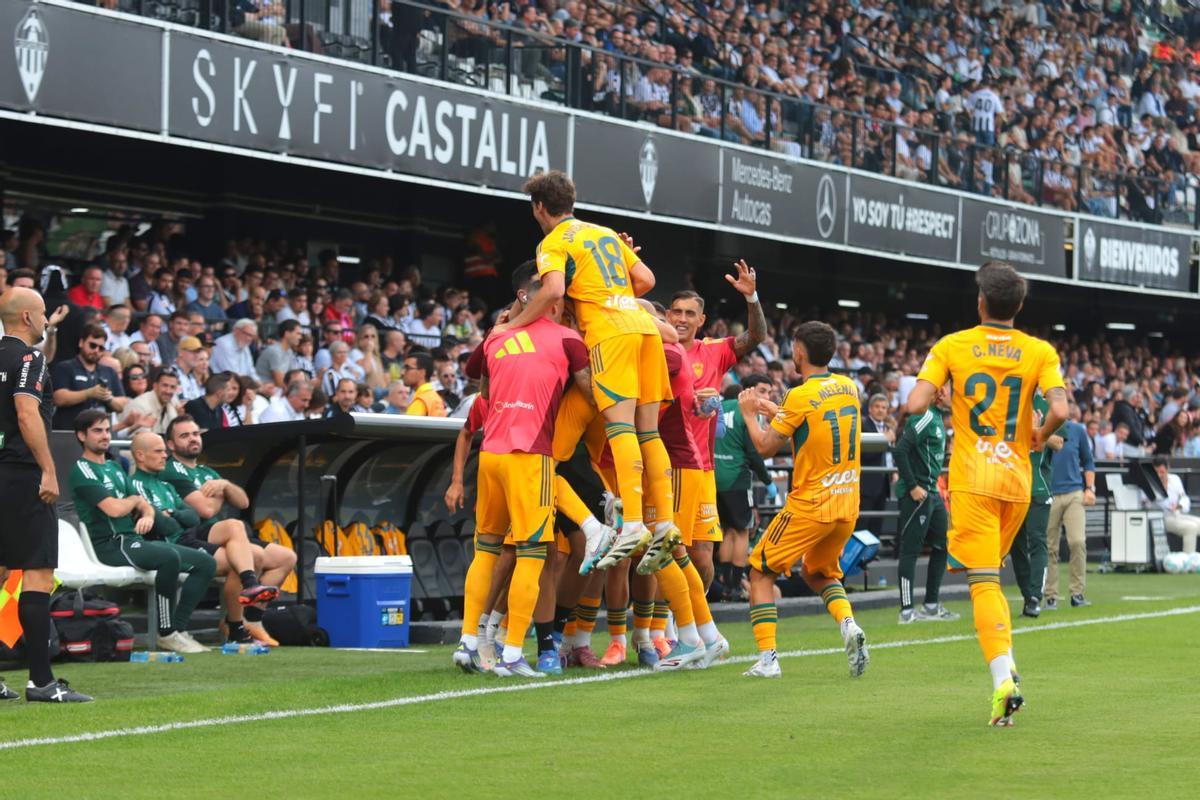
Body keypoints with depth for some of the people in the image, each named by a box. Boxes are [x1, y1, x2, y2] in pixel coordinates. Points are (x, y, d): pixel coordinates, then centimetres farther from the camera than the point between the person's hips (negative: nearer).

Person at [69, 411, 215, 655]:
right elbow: (114, 509, -16)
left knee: (205, 562, -3)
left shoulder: (115, 468, 23)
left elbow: (144, 506, 21)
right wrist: (135, 500, 6)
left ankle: (178, 628, -10)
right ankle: (166, 633, -26)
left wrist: (147, 515, -3)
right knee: (169, 557, -35)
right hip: (110, 544, -9)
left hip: (134, 540, 9)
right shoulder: (82, 469, -5)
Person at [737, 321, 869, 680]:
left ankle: (767, 659, -3)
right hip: (847, 503, 7)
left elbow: (765, 447, -10)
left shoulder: (800, 396, -15)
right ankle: (848, 624, -1)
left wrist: (749, 413, 6)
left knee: (761, 572, 7)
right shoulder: (849, 388, 6)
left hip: (810, 503, -7)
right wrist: (772, 411, 24)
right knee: (818, 572, 27)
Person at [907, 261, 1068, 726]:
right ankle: (1005, 664, 15)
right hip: (1016, 480, 3)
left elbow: (915, 404, -12)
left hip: (971, 480, -3)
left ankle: (1003, 680, -21)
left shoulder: (951, 347, -2)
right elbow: (1059, 410, -14)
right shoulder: (1040, 352, 1)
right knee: (990, 573, 23)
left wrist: (940, 403, 11)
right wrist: (1039, 437, 7)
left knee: (984, 582, -7)